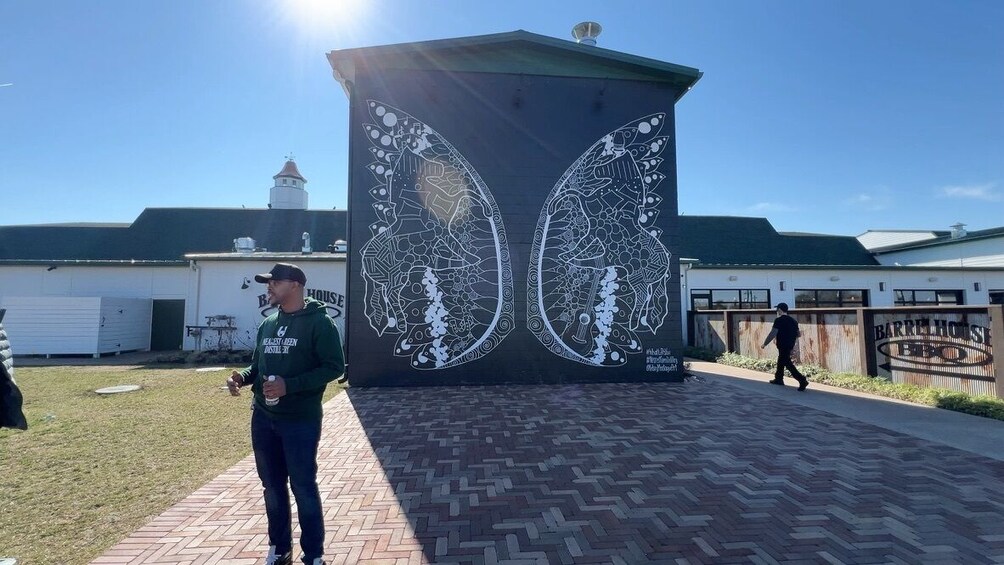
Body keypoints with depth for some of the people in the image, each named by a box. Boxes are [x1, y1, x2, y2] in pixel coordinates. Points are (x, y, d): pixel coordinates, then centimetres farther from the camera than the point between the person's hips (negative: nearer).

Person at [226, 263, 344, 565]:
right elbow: (258, 364, 21)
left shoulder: (319, 322, -11)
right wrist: (242, 377, -2)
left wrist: (289, 385, -22)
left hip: (301, 421, -6)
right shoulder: (268, 324, 11)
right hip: (263, 418, 7)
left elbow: (334, 367, -15)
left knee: (304, 488, 2)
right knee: (272, 487, 16)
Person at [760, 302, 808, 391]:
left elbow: (772, 334, -20)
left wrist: (764, 344, -12)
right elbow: (799, 334, 14)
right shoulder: (793, 320, 10)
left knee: (787, 363, -7)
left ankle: (802, 380, -17)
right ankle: (778, 379, 34)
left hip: (783, 345, -9)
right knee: (781, 361, 22)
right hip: (790, 345, 9)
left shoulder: (779, 320, -15)